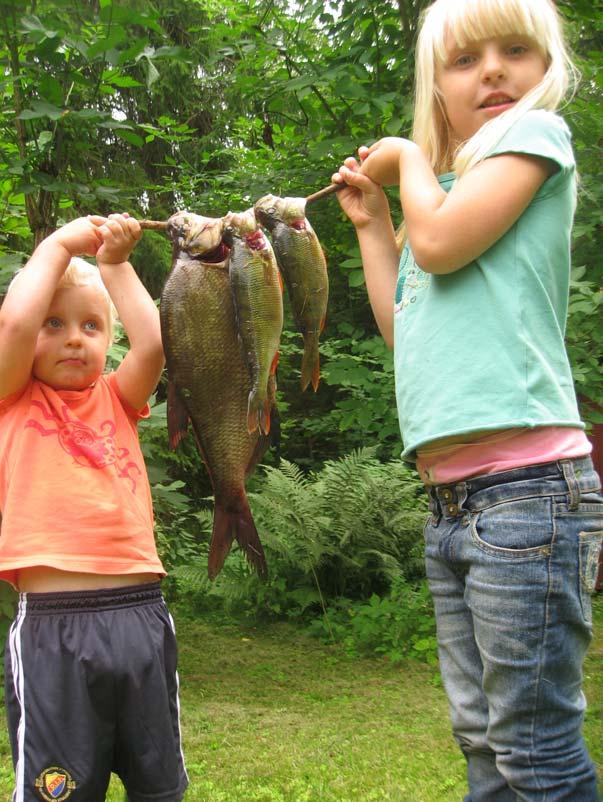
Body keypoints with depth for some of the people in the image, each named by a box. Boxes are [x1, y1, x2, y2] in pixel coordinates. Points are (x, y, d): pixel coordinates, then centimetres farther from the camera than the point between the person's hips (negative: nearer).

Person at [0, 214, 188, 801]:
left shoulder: (115, 399, 14)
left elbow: (153, 342, -4)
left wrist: (114, 264, 1)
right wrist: (60, 244, 0)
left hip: (142, 615, 4)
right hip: (53, 626, -4)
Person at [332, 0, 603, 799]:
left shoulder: (538, 131, 2)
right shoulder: (444, 185, 22)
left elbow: (442, 243, -12)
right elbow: (403, 327, 21)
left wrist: (407, 158, 5)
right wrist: (370, 221, 20)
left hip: (525, 485, -8)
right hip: (449, 497, 8)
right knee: (482, 737, 14)